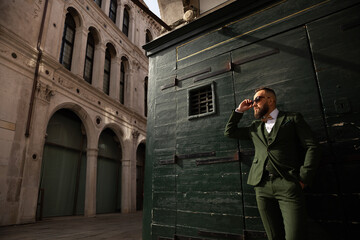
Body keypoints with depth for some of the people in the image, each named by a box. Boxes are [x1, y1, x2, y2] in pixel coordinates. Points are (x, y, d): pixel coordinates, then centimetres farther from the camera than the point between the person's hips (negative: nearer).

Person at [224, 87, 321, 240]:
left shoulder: (293, 119, 10)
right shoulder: (255, 127, 21)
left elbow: (312, 148, 3)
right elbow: (229, 132, 26)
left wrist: (303, 179, -7)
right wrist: (239, 111, 19)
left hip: (288, 186, -3)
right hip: (262, 186, 4)